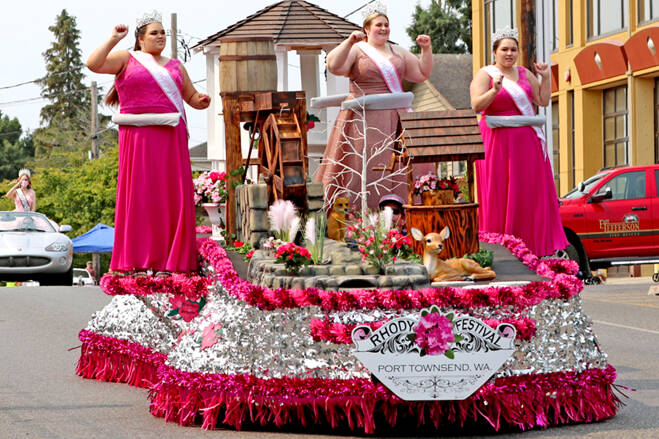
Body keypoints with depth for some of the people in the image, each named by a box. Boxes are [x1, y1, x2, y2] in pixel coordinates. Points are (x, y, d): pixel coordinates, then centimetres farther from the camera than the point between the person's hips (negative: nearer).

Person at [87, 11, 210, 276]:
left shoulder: (175, 66, 20)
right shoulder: (127, 59, 8)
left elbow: (192, 98, 22)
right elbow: (93, 64, -6)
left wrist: (202, 101, 0)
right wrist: (113, 40, -7)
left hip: (170, 139, 4)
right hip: (138, 136, -4)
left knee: (173, 195, -2)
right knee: (139, 194, -6)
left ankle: (173, 259, 1)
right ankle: (138, 262, -5)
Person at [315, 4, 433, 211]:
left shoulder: (398, 52, 18)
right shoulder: (356, 50, 2)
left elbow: (422, 73, 19)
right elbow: (333, 66, -16)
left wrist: (426, 49, 6)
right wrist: (349, 42, -26)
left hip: (394, 119, 5)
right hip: (365, 121, -5)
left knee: (399, 167, 0)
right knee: (367, 168, -9)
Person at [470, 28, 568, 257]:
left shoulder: (525, 74, 13)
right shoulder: (484, 75, -2)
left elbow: (543, 100, 12)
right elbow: (476, 105, -14)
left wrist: (546, 77, 2)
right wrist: (495, 90, -28)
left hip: (527, 142, 5)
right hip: (498, 141, -5)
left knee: (531, 191, 4)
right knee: (500, 193, -5)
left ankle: (531, 243, 10)